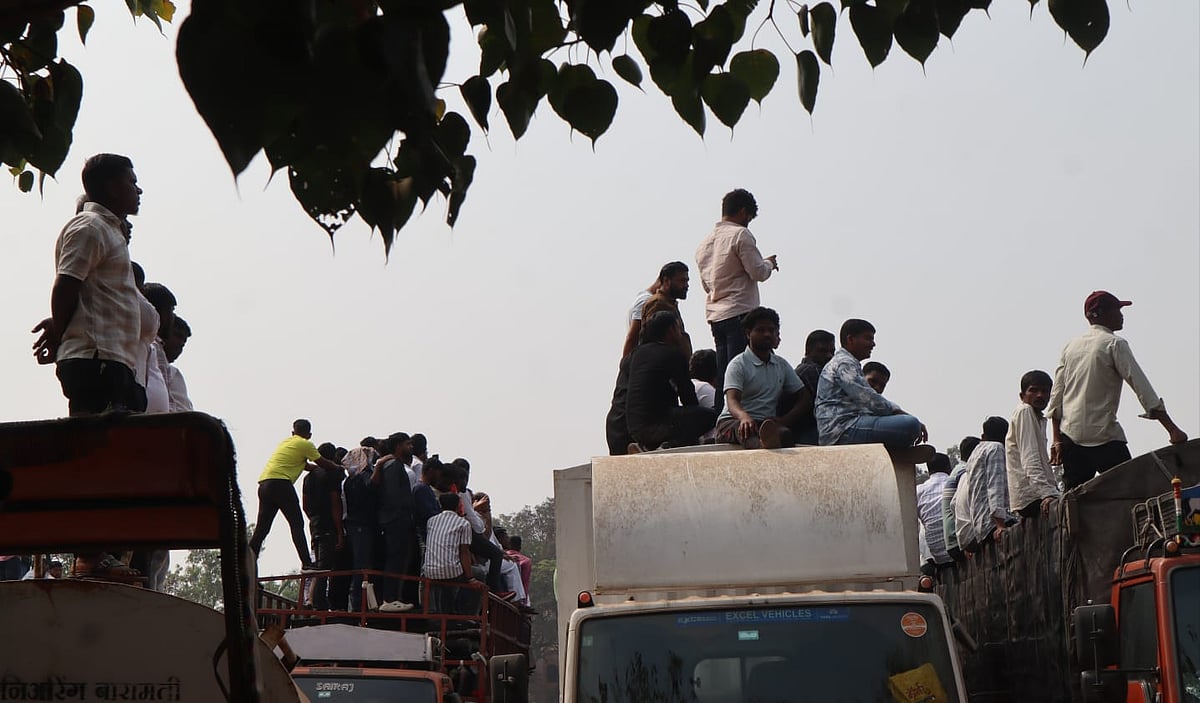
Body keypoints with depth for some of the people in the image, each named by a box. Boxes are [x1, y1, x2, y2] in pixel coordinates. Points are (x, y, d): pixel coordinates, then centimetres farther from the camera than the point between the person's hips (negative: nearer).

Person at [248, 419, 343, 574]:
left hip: (264, 483, 8)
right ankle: (306, 564, -16)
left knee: (261, 529, 9)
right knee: (297, 524, -7)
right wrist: (338, 468, 28)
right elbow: (323, 463, 10)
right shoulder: (305, 445, 6)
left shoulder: (285, 442, 29)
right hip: (280, 482, -8)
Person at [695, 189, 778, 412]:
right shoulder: (741, 235, -7)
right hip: (739, 312, -8)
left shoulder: (705, 242, 17)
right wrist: (769, 263, 11)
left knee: (723, 375, 9)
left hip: (714, 314, 8)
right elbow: (758, 272, -11)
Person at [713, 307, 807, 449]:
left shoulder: (782, 365, 20)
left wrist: (785, 420, -6)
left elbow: (802, 398, 17)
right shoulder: (738, 364, 2)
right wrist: (744, 417, -39)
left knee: (786, 434, -34)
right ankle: (764, 444, -79)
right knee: (746, 429, -42)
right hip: (733, 422, -4)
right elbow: (732, 400, -13)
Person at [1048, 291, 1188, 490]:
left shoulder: (1070, 346, 13)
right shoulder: (1114, 344, -5)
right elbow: (1142, 388, -11)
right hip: (1104, 436, -6)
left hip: (1070, 435, 6)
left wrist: (1057, 440, 13)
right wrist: (1172, 429, -12)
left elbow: (1056, 397, 11)